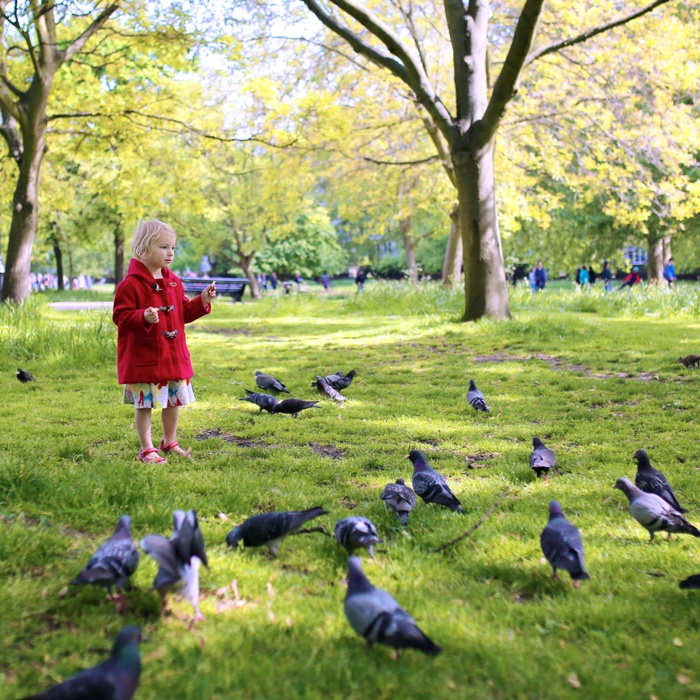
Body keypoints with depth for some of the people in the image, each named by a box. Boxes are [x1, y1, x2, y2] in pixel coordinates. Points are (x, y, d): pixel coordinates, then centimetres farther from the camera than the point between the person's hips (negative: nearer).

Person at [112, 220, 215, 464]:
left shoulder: (173, 282, 10)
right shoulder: (131, 284, -14)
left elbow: (184, 313, 15)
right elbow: (120, 316, -17)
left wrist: (202, 301, 1)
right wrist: (143, 317, -33)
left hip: (174, 356, 7)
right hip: (143, 358, -7)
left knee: (174, 400, 15)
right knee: (144, 403, 1)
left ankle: (170, 442, 32)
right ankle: (146, 448, 13)